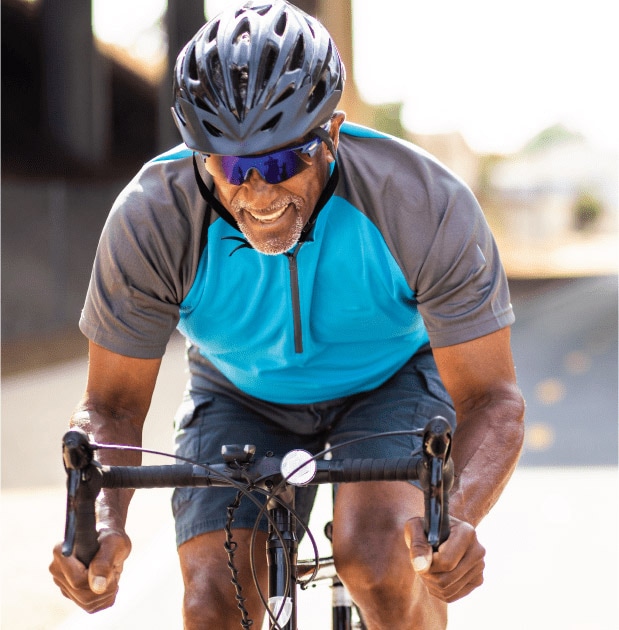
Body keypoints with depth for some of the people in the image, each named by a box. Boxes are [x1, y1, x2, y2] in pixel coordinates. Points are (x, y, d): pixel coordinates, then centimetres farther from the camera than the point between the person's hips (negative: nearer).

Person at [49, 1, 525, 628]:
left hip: (392, 379, -1)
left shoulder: (427, 205, -33)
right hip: (240, 397, 2)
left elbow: (491, 398, -27)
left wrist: (458, 517, -48)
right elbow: (111, 405, -19)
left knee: (374, 553, -29)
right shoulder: (150, 218, -29)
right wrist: (101, 523, -40)